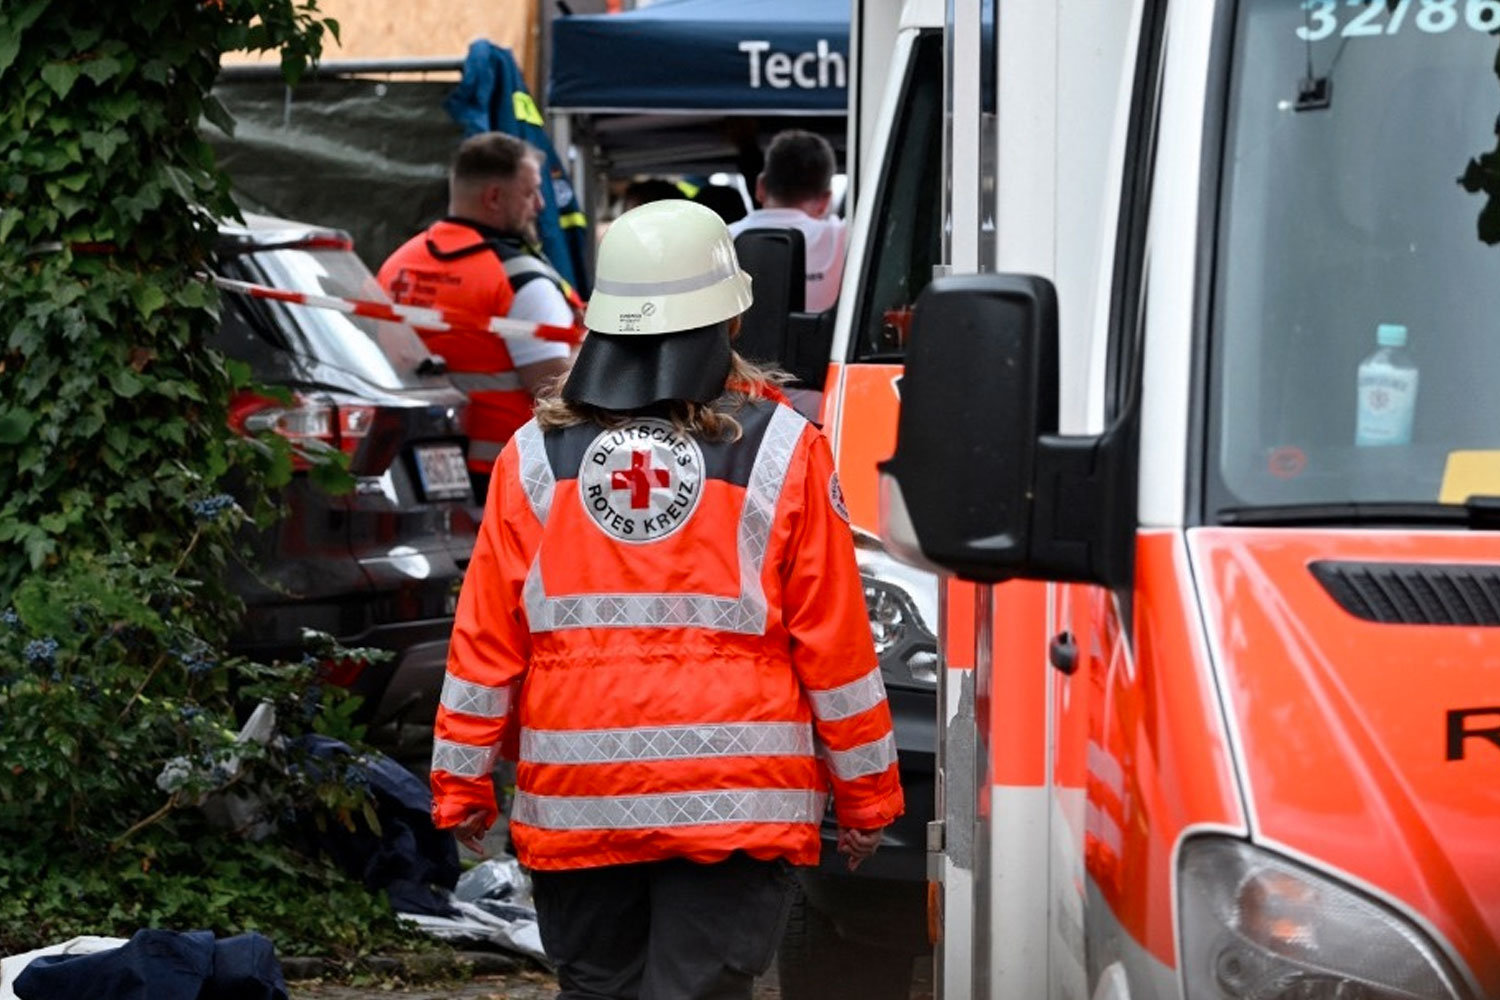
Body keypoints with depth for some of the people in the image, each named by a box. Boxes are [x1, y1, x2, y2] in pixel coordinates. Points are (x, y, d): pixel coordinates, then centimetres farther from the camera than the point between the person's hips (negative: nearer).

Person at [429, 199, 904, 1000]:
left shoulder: (536, 454, 3)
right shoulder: (780, 450, -3)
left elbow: (485, 636, 3)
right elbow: (832, 639, -1)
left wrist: (462, 782, 12)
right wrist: (866, 795, 9)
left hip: (575, 803, 3)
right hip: (734, 802, -2)